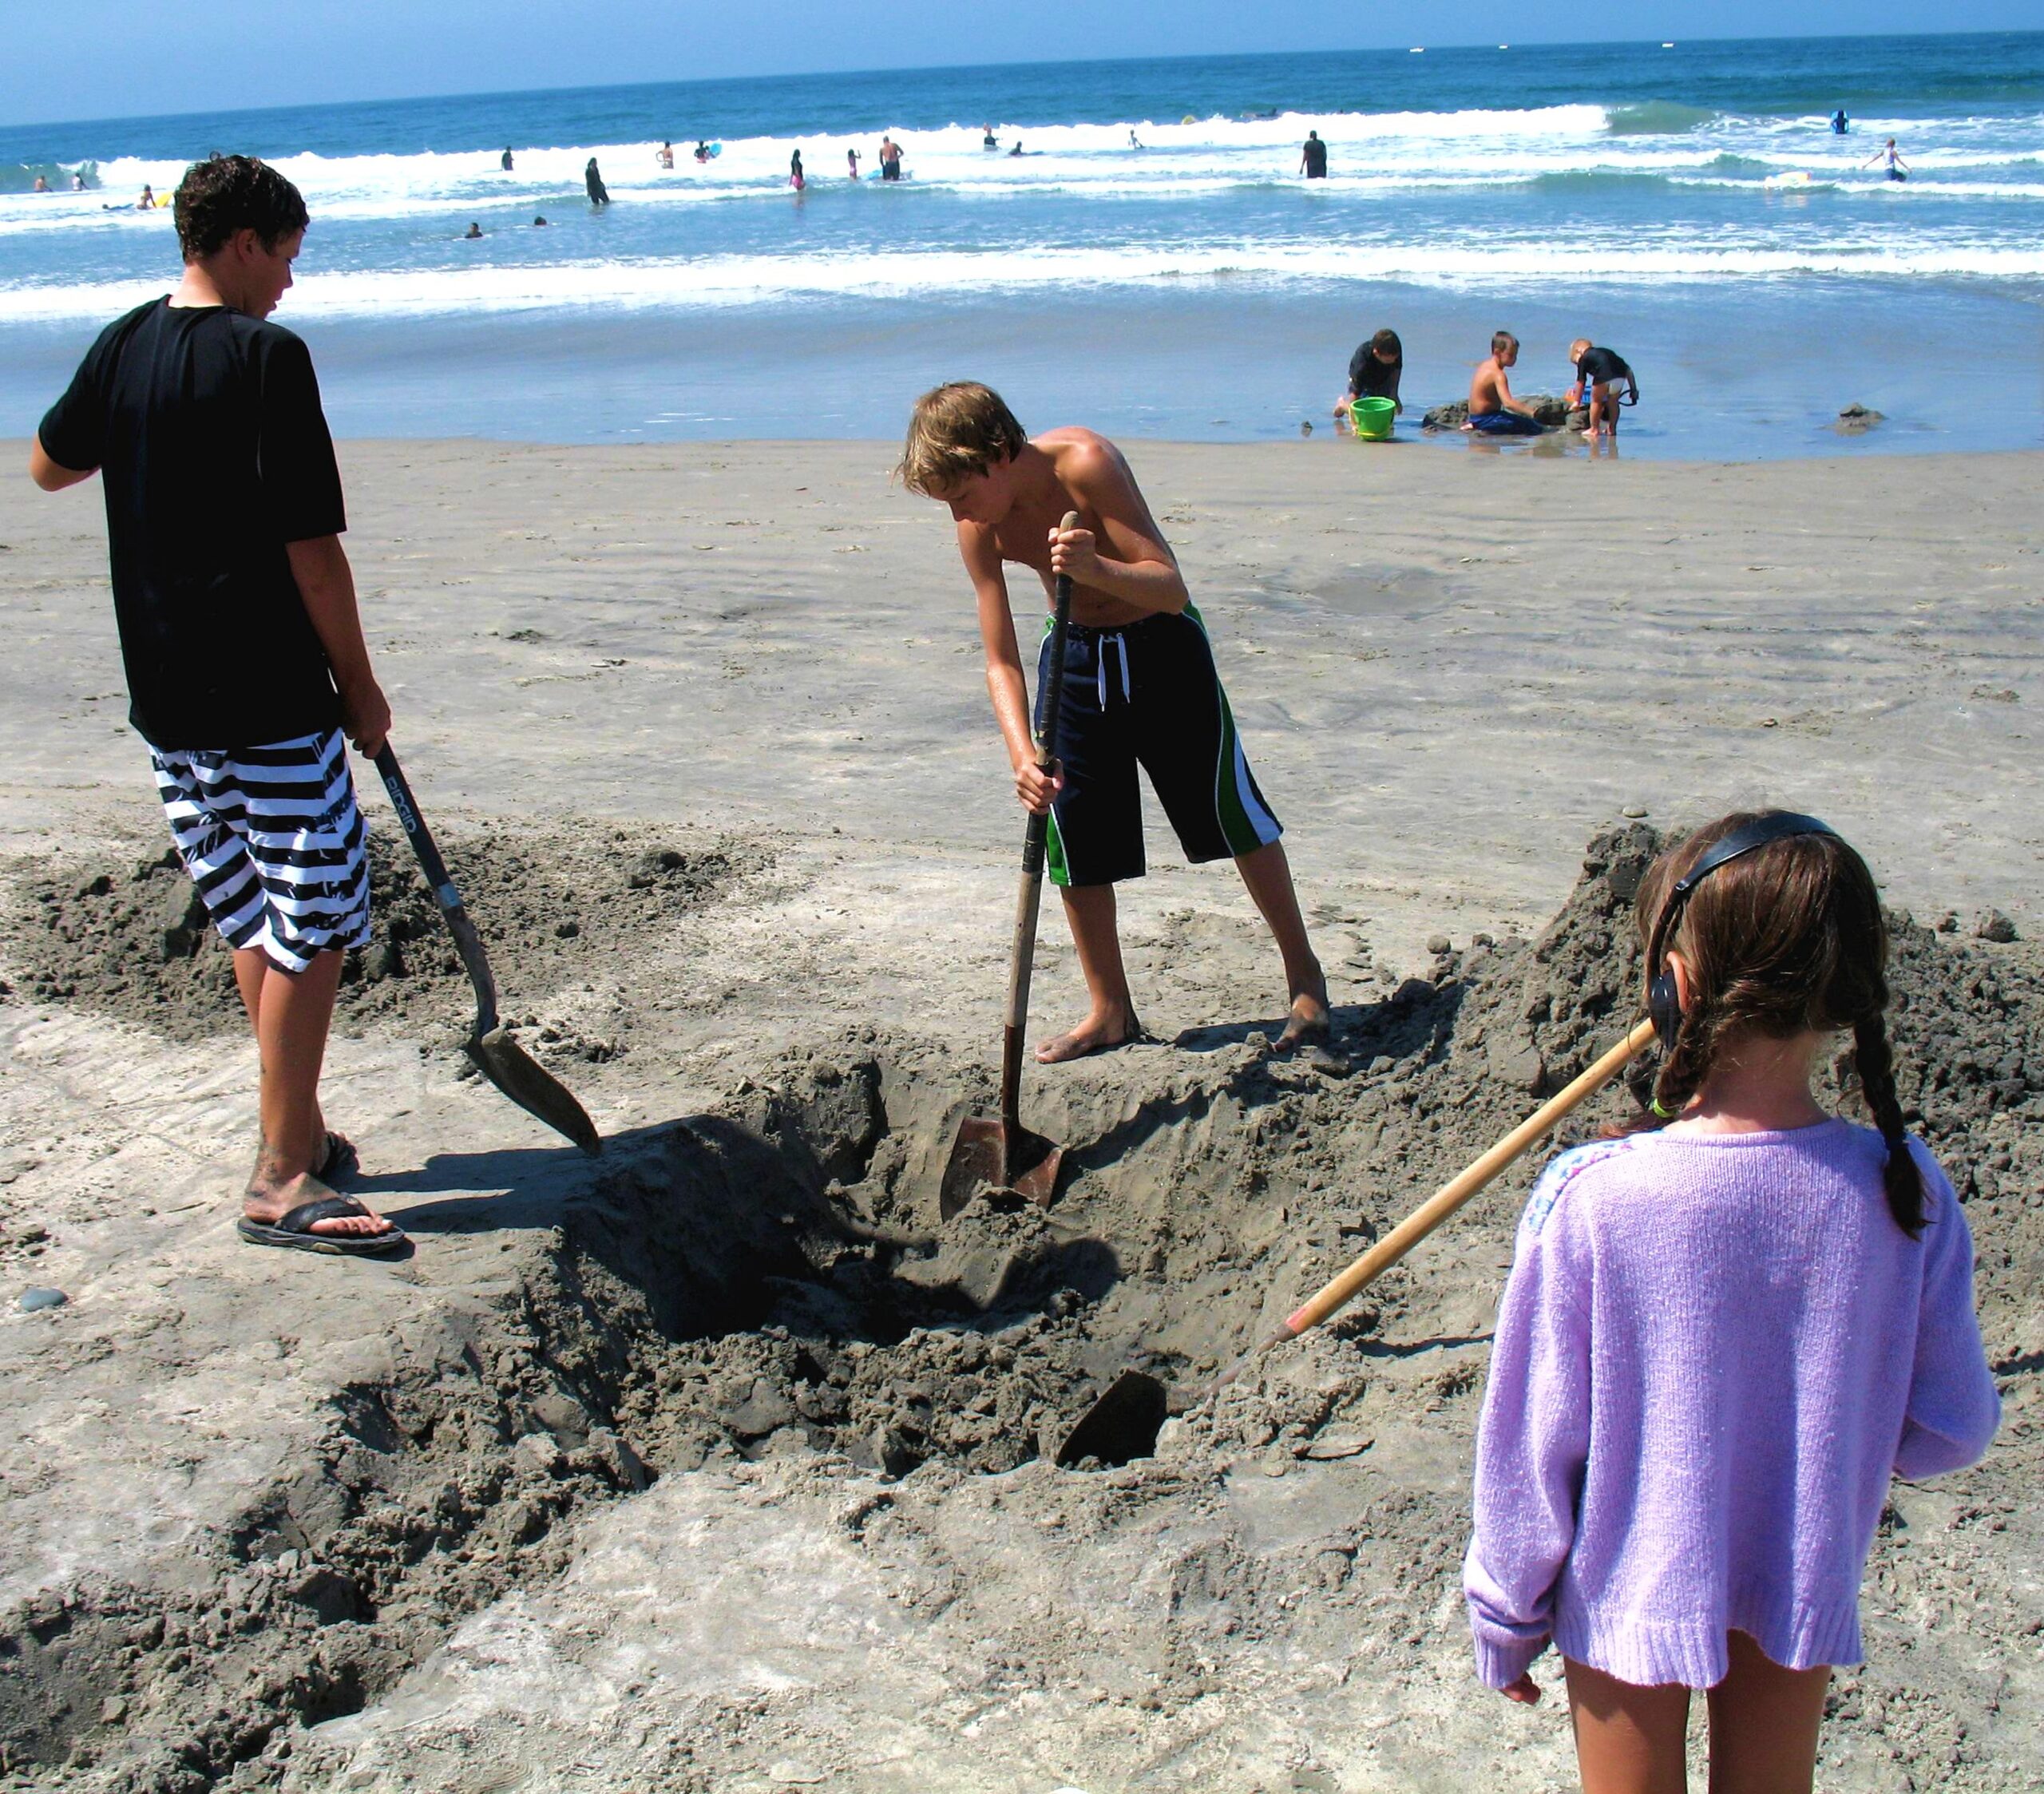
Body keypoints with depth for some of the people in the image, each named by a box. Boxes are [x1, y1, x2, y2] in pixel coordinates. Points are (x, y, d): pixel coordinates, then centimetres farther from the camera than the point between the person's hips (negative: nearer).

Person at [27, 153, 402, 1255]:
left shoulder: (122, 347, 7)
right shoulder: (266, 357, -14)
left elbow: (49, 467, 25)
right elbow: (312, 547, -15)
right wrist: (359, 684, -6)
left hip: (164, 697, 8)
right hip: (269, 699, -8)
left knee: (253, 916, 17)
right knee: (315, 923, -2)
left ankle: (298, 1132, 28)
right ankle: (282, 1180, 0)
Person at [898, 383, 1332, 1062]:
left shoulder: (1085, 463, -29)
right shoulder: (978, 529, -14)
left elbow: (1172, 589, -30)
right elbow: (1001, 660, -13)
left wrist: (1096, 568, -50)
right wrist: (1023, 757, -28)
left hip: (1163, 648, -4)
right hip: (1075, 656, 4)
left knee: (1231, 812, 2)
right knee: (1074, 834, 0)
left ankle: (1303, 974, 21)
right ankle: (1110, 1011, 15)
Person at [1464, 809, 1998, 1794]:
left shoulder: (1590, 1198, -26)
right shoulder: (1906, 1192, -18)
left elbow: (1531, 1436, -15)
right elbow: (1951, 1428, -5)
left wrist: (1506, 1619, 0)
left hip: (1630, 1590, -2)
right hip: (1806, 1583, 2)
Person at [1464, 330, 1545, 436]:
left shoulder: (1485, 366, 10)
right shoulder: (1498, 375, -21)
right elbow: (1508, 403, -33)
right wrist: (1531, 412, -38)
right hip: (1485, 418, -10)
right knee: (1534, 427, -17)